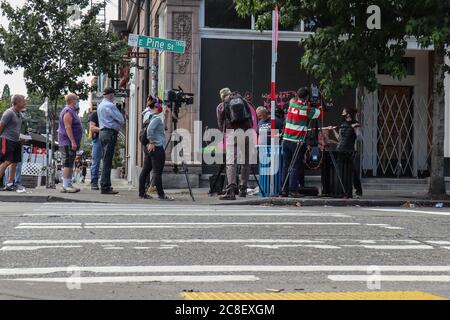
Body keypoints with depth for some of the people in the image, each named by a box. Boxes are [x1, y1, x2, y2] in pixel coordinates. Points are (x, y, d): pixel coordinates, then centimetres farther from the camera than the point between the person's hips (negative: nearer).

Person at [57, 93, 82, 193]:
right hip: (67, 142, -10)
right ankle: (66, 186, -12)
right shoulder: (68, 112, -14)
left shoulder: (72, 112, 18)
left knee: (70, 164, 11)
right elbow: (68, 127, -21)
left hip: (71, 143, 10)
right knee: (67, 164, -11)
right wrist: (73, 142, -24)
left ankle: (68, 185, 14)